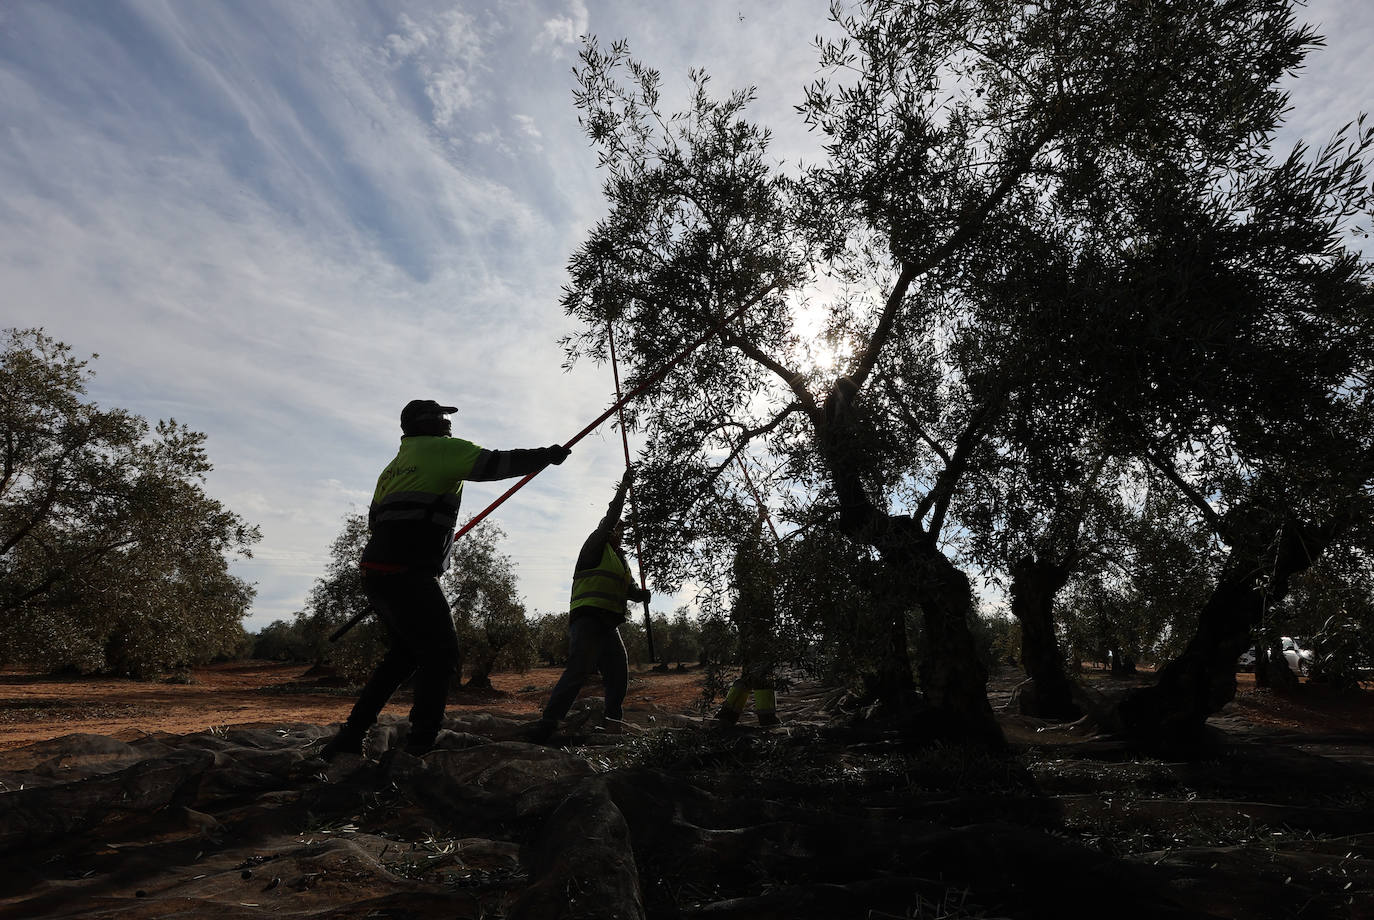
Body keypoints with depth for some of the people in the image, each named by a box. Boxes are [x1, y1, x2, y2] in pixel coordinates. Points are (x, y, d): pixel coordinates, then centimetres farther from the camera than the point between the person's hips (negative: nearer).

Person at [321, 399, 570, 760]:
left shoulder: (395, 465, 23)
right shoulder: (441, 448, -1)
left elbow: (374, 519, 24)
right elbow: (495, 464, -9)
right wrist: (547, 455, 2)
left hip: (376, 571, 9)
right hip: (407, 575, -9)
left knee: (403, 654, 20)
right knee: (440, 653, 0)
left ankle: (350, 737, 23)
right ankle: (420, 746, 0)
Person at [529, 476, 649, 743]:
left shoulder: (620, 559, 27)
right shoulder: (595, 547, 5)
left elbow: (630, 589, 19)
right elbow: (609, 521, -8)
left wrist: (642, 594, -4)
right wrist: (622, 492, -5)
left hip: (609, 624, 9)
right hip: (588, 618, -8)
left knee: (619, 676, 7)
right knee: (578, 671, -20)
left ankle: (613, 725, 18)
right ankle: (545, 725, -20)